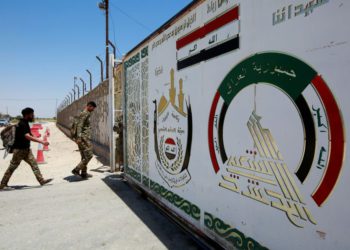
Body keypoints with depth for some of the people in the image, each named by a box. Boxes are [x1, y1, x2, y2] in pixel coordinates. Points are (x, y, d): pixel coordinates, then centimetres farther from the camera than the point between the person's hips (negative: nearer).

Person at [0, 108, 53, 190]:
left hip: (26, 149, 9)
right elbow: (28, 137, -32)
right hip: (19, 149, -9)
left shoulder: (25, 123, 9)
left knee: (34, 163, 2)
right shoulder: (22, 124, -20)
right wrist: (42, 142, -37)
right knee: (12, 167, 2)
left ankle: (41, 180, 2)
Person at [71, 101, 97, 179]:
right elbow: (79, 125, -20)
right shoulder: (84, 114, -10)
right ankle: (76, 170, -5)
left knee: (84, 156, 12)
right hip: (84, 138, -10)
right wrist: (79, 137, -27)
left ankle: (84, 173, 17)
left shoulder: (86, 114, 19)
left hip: (85, 138, 10)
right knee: (88, 155, -8)